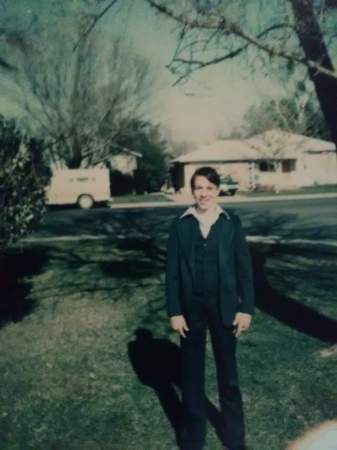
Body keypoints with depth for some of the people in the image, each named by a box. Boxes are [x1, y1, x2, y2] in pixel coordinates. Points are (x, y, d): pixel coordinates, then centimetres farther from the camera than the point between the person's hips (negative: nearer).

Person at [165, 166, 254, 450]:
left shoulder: (231, 222, -3)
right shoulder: (180, 225, -4)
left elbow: (244, 267, -2)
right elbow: (172, 272, -2)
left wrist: (246, 308, -6)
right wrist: (174, 311, -6)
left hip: (224, 307, 0)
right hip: (191, 307, 0)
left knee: (228, 372, 12)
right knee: (191, 373, 12)